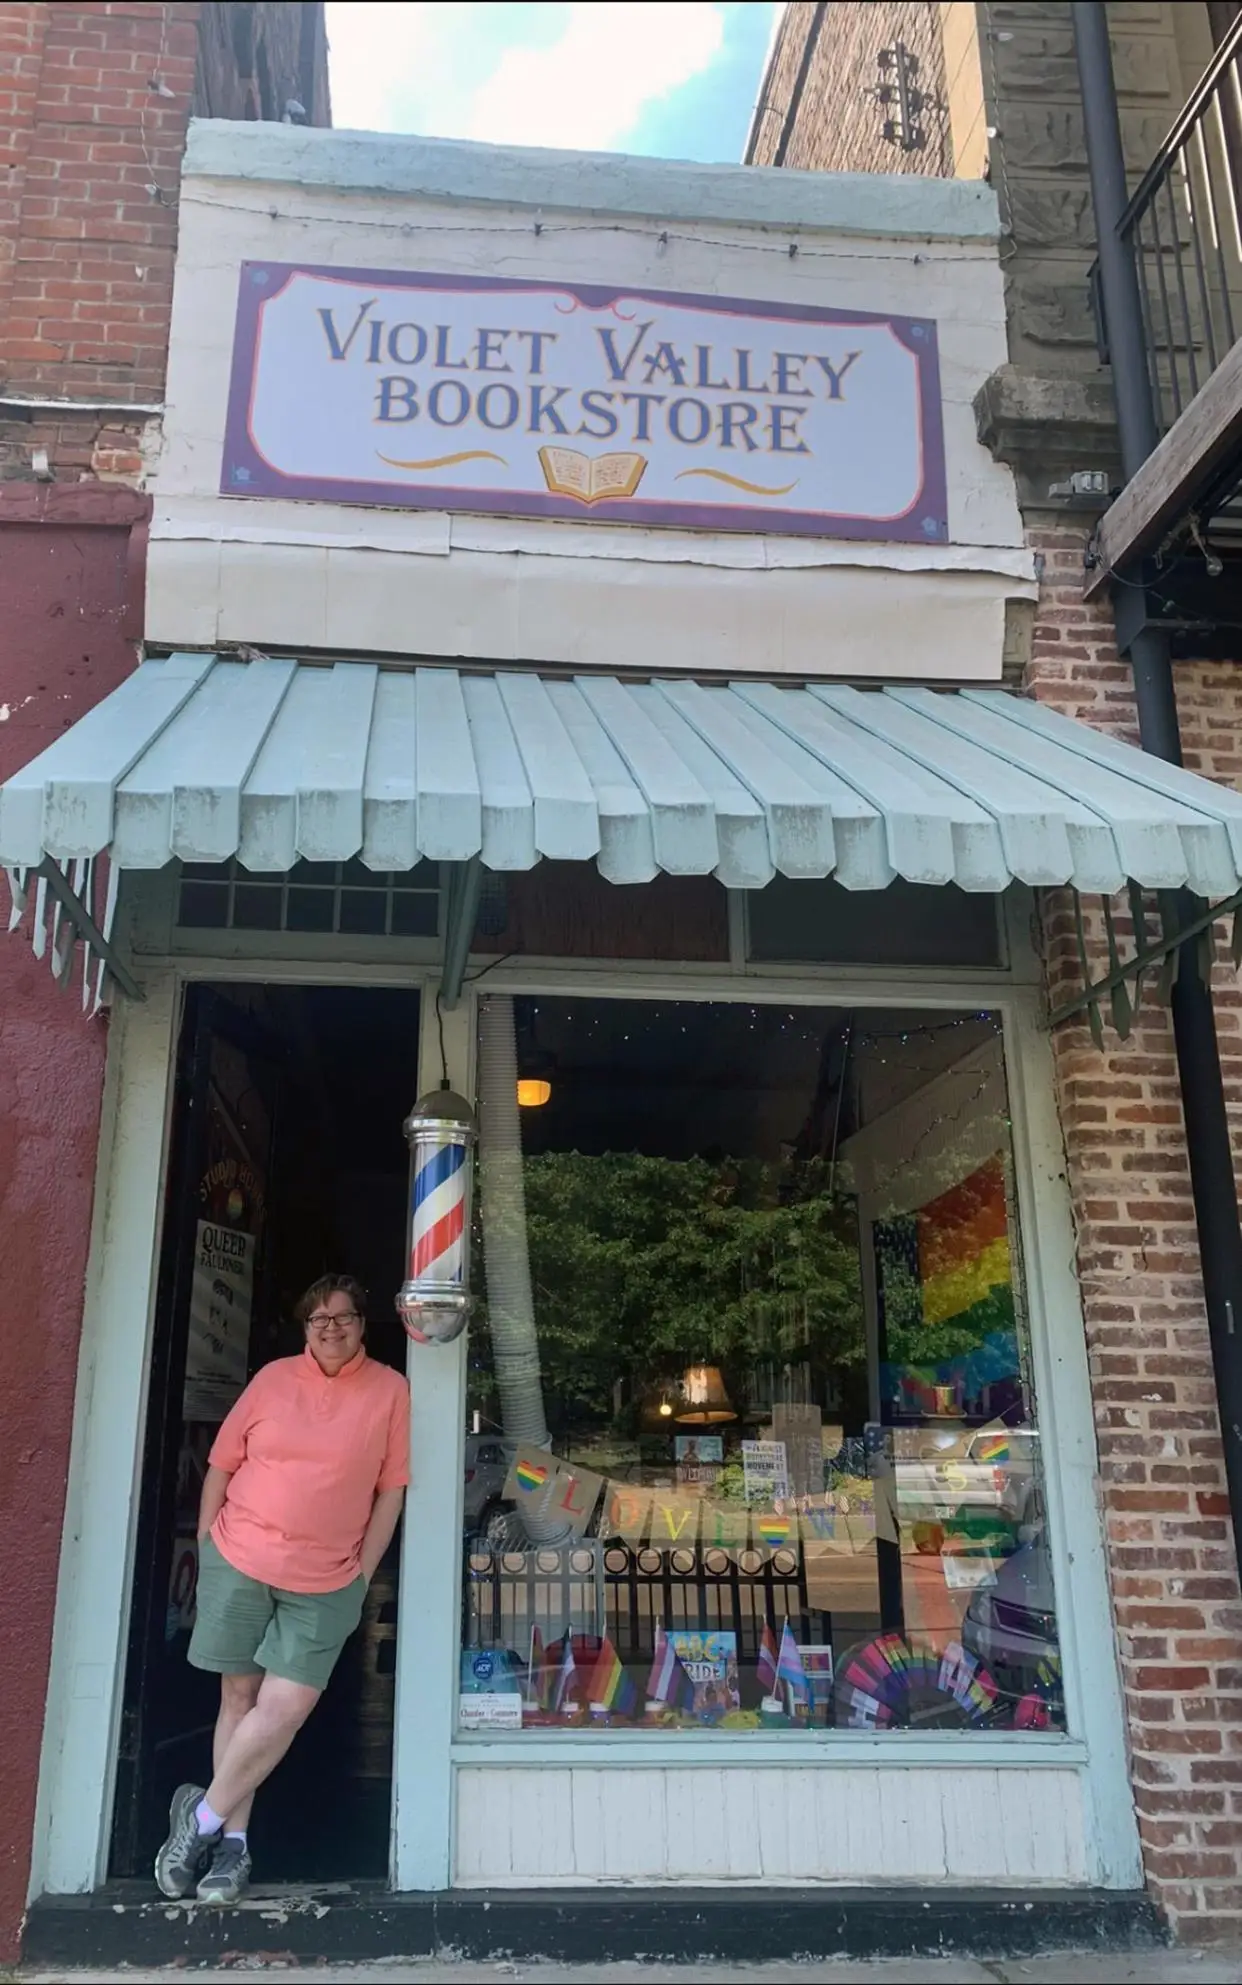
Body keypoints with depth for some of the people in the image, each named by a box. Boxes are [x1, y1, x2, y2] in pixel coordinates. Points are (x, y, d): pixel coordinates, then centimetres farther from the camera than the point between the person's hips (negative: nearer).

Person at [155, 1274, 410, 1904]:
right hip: (237, 1561, 1)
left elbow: (391, 1490, 0)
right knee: (239, 1695, 8)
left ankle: (204, 1817, 13)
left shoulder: (390, 1390, -2)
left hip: (324, 1582, -1)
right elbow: (221, 1465, 7)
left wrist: (363, 1572, -1)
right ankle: (232, 1842, 21)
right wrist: (205, 1544, 4)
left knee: (286, 1706, -6)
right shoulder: (274, 1378, 1)